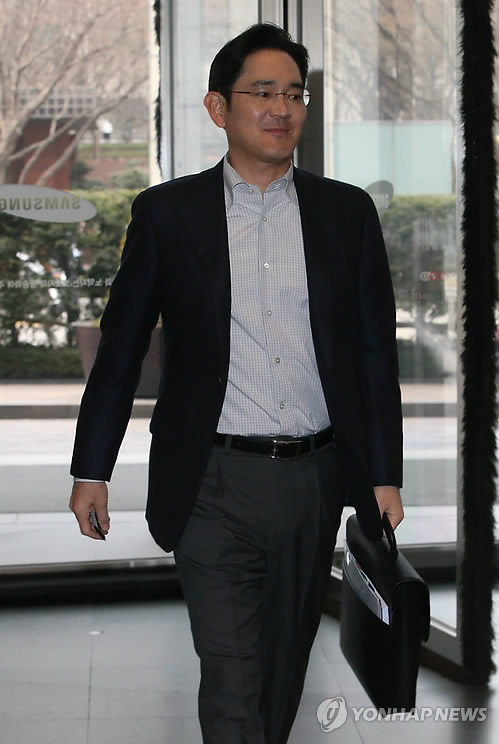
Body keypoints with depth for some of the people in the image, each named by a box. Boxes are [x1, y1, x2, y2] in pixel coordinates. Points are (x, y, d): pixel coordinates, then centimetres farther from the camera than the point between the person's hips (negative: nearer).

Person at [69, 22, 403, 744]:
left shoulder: (348, 212, 5)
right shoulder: (166, 212, 0)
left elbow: (377, 352, 6)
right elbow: (121, 346, 4)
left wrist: (385, 475, 3)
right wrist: (91, 470, 4)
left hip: (317, 478, 3)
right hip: (215, 483, -2)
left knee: (287, 658, 17)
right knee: (230, 674, -2)